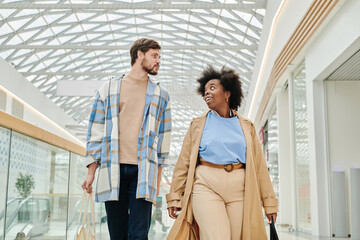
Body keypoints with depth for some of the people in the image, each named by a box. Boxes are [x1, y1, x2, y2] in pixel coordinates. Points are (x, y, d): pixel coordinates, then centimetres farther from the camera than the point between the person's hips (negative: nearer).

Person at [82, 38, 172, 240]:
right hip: (112, 171, 0)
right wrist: (91, 171, 4)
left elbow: (163, 136, 14)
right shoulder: (109, 88, 13)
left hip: (143, 171, 0)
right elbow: (96, 131, 11)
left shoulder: (161, 95, 15)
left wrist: (158, 177, 9)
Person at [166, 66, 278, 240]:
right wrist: (174, 197, 3)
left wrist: (269, 201, 10)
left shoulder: (246, 126, 16)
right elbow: (183, 162, 11)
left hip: (239, 189, 2)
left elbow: (259, 165, 14)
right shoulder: (198, 125, 14)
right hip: (206, 186, -2)